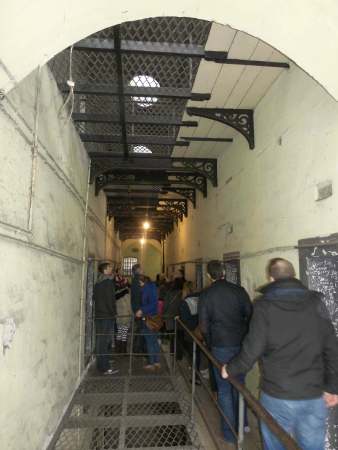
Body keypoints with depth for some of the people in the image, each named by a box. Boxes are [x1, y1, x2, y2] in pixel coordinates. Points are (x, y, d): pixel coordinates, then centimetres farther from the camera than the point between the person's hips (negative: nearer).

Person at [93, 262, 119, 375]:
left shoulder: (98, 283, 12)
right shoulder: (108, 282, -12)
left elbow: (94, 298, 15)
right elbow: (110, 299, -15)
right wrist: (113, 312, -5)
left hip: (98, 315, 8)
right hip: (107, 316, -8)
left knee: (100, 341, 12)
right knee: (105, 341, -5)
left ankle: (101, 365, 20)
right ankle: (105, 368, -1)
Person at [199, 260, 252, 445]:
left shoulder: (205, 294, -7)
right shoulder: (238, 290, -4)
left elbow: (204, 325, -6)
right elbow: (250, 316, -2)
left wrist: (209, 343, 9)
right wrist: (245, 337, 11)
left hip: (220, 346, -2)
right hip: (241, 345, 3)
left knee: (224, 389, 11)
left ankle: (230, 433, 19)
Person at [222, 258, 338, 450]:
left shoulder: (265, 306, -10)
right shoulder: (316, 302, 0)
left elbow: (252, 350, -11)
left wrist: (230, 369, 6)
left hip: (278, 395, -3)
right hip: (315, 396, 3)